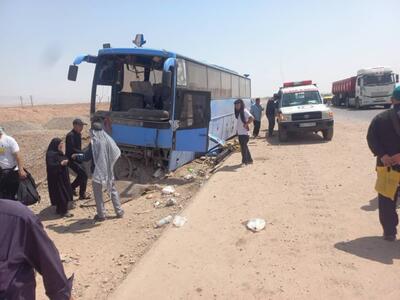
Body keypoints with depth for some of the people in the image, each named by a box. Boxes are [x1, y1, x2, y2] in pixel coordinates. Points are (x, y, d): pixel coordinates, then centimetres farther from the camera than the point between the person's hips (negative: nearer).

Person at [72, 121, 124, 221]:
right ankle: (119, 211, 22)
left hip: (97, 171, -4)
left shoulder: (94, 142, -17)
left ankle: (101, 214, 15)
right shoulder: (108, 139, -5)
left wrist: (76, 156, 7)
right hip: (109, 171, 4)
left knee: (98, 193, 10)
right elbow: (117, 153, 4)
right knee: (113, 190, 17)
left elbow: (86, 157, -11)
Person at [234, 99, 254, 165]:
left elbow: (252, 118, -27)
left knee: (243, 147, -4)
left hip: (244, 132, -9)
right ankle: (249, 160, 25)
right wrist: (237, 129, 13)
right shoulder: (238, 112, 12)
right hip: (240, 132, 9)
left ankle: (245, 160, 4)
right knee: (244, 146, 15)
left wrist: (246, 124, -20)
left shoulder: (244, 111, -15)